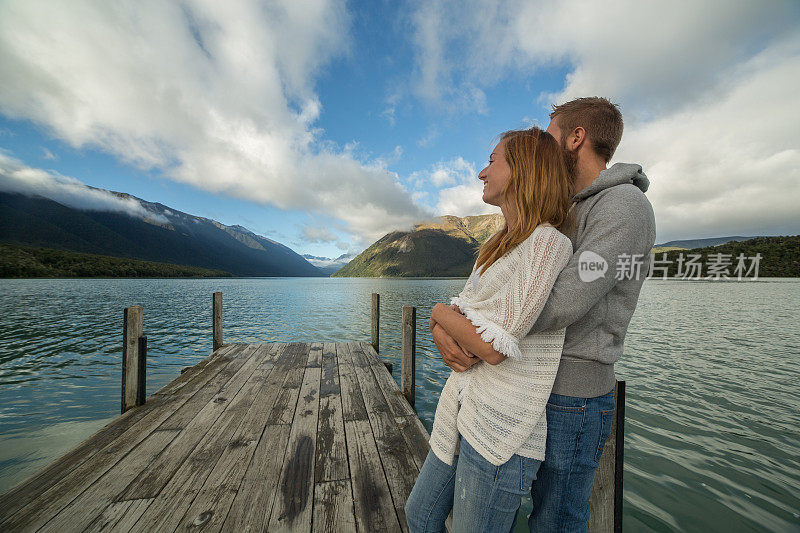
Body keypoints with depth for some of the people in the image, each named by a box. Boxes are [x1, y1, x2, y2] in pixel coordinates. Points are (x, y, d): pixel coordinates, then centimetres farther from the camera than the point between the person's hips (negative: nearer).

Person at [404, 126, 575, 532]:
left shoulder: (548, 242, -17)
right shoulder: (500, 243, 11)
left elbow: (494, 347, -22)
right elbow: (461, 308, 11)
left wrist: (441, 313, -6)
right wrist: (449, 336, -11)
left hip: (500, 424, -8)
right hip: (465, 407, 8)